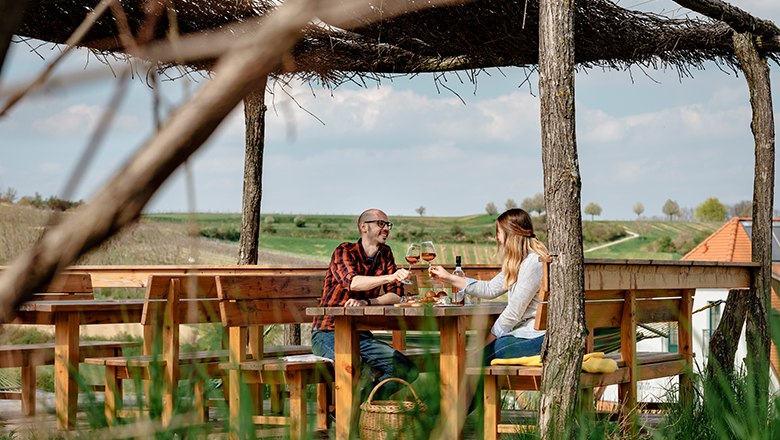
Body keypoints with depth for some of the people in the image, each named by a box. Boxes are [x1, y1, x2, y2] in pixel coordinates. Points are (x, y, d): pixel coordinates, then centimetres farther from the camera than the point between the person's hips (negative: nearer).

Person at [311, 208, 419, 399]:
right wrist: (390, 277, -41)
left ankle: (363, 403, 1)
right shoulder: (345, 251, -6)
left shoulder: (385, 255, 12)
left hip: (362, 335, 6)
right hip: (328, 334, -6)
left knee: (408, 370, -13)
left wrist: (366, 302, -16)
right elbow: (352, 282, -27)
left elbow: (396, 296, 3)